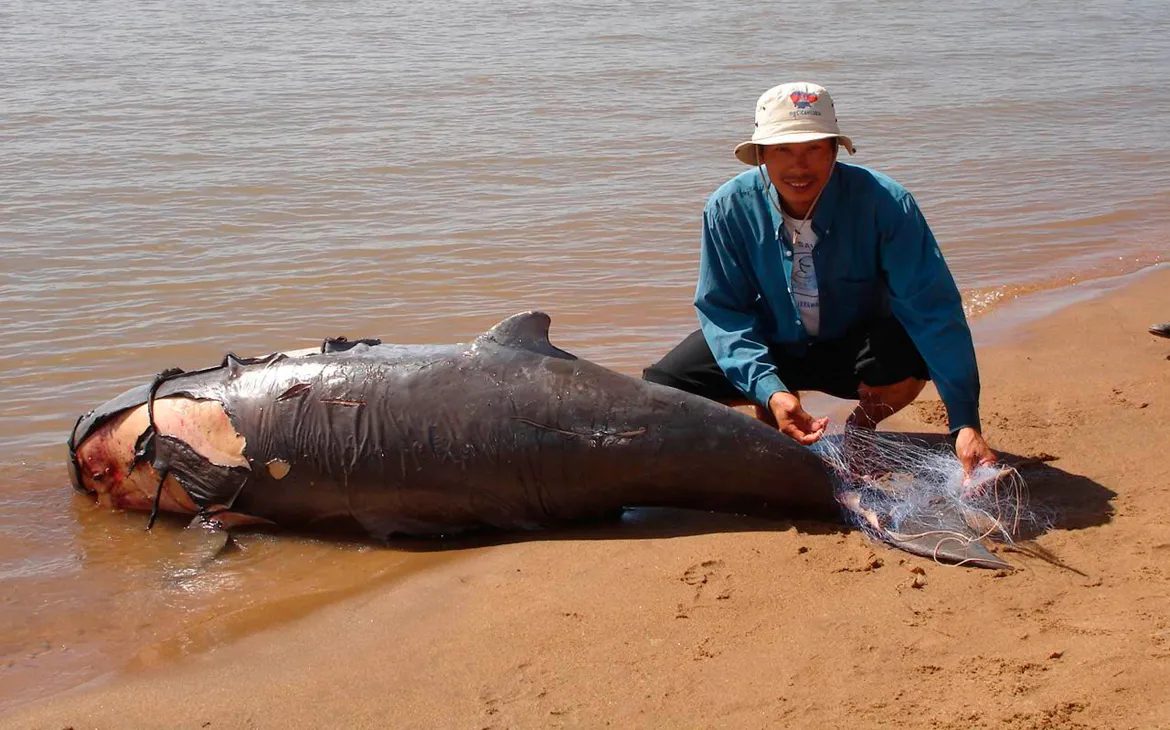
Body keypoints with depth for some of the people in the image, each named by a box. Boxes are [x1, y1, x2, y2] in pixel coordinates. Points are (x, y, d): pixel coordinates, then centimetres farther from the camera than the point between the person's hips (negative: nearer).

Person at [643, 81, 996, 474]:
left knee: (909, 360, -36)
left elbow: (933, 308, -30)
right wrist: (770, 392, -33)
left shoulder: (884, 203, -26)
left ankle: (860, 432, 2)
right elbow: (722, 310, -15)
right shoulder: (729, 209, -19)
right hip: (769, 345, 2)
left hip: (855, 346, -2)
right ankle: (771, 428, 13)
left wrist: (965, 423, -38)